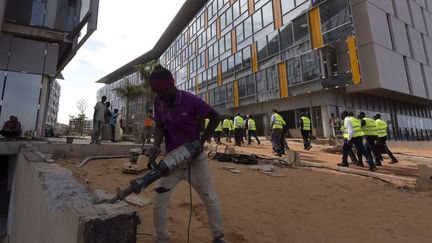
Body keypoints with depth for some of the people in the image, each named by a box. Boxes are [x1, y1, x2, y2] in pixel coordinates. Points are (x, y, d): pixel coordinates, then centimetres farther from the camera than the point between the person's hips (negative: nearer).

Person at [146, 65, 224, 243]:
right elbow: (159, 126, 4)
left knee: (209, 198, 10)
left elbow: (215, 117, -11)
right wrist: (156, 144, -16)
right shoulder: (158, 101, -3)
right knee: (158, 201, 2)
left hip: (195, 158, -3)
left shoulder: (190, 100, -18)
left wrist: (201, 142, -14)